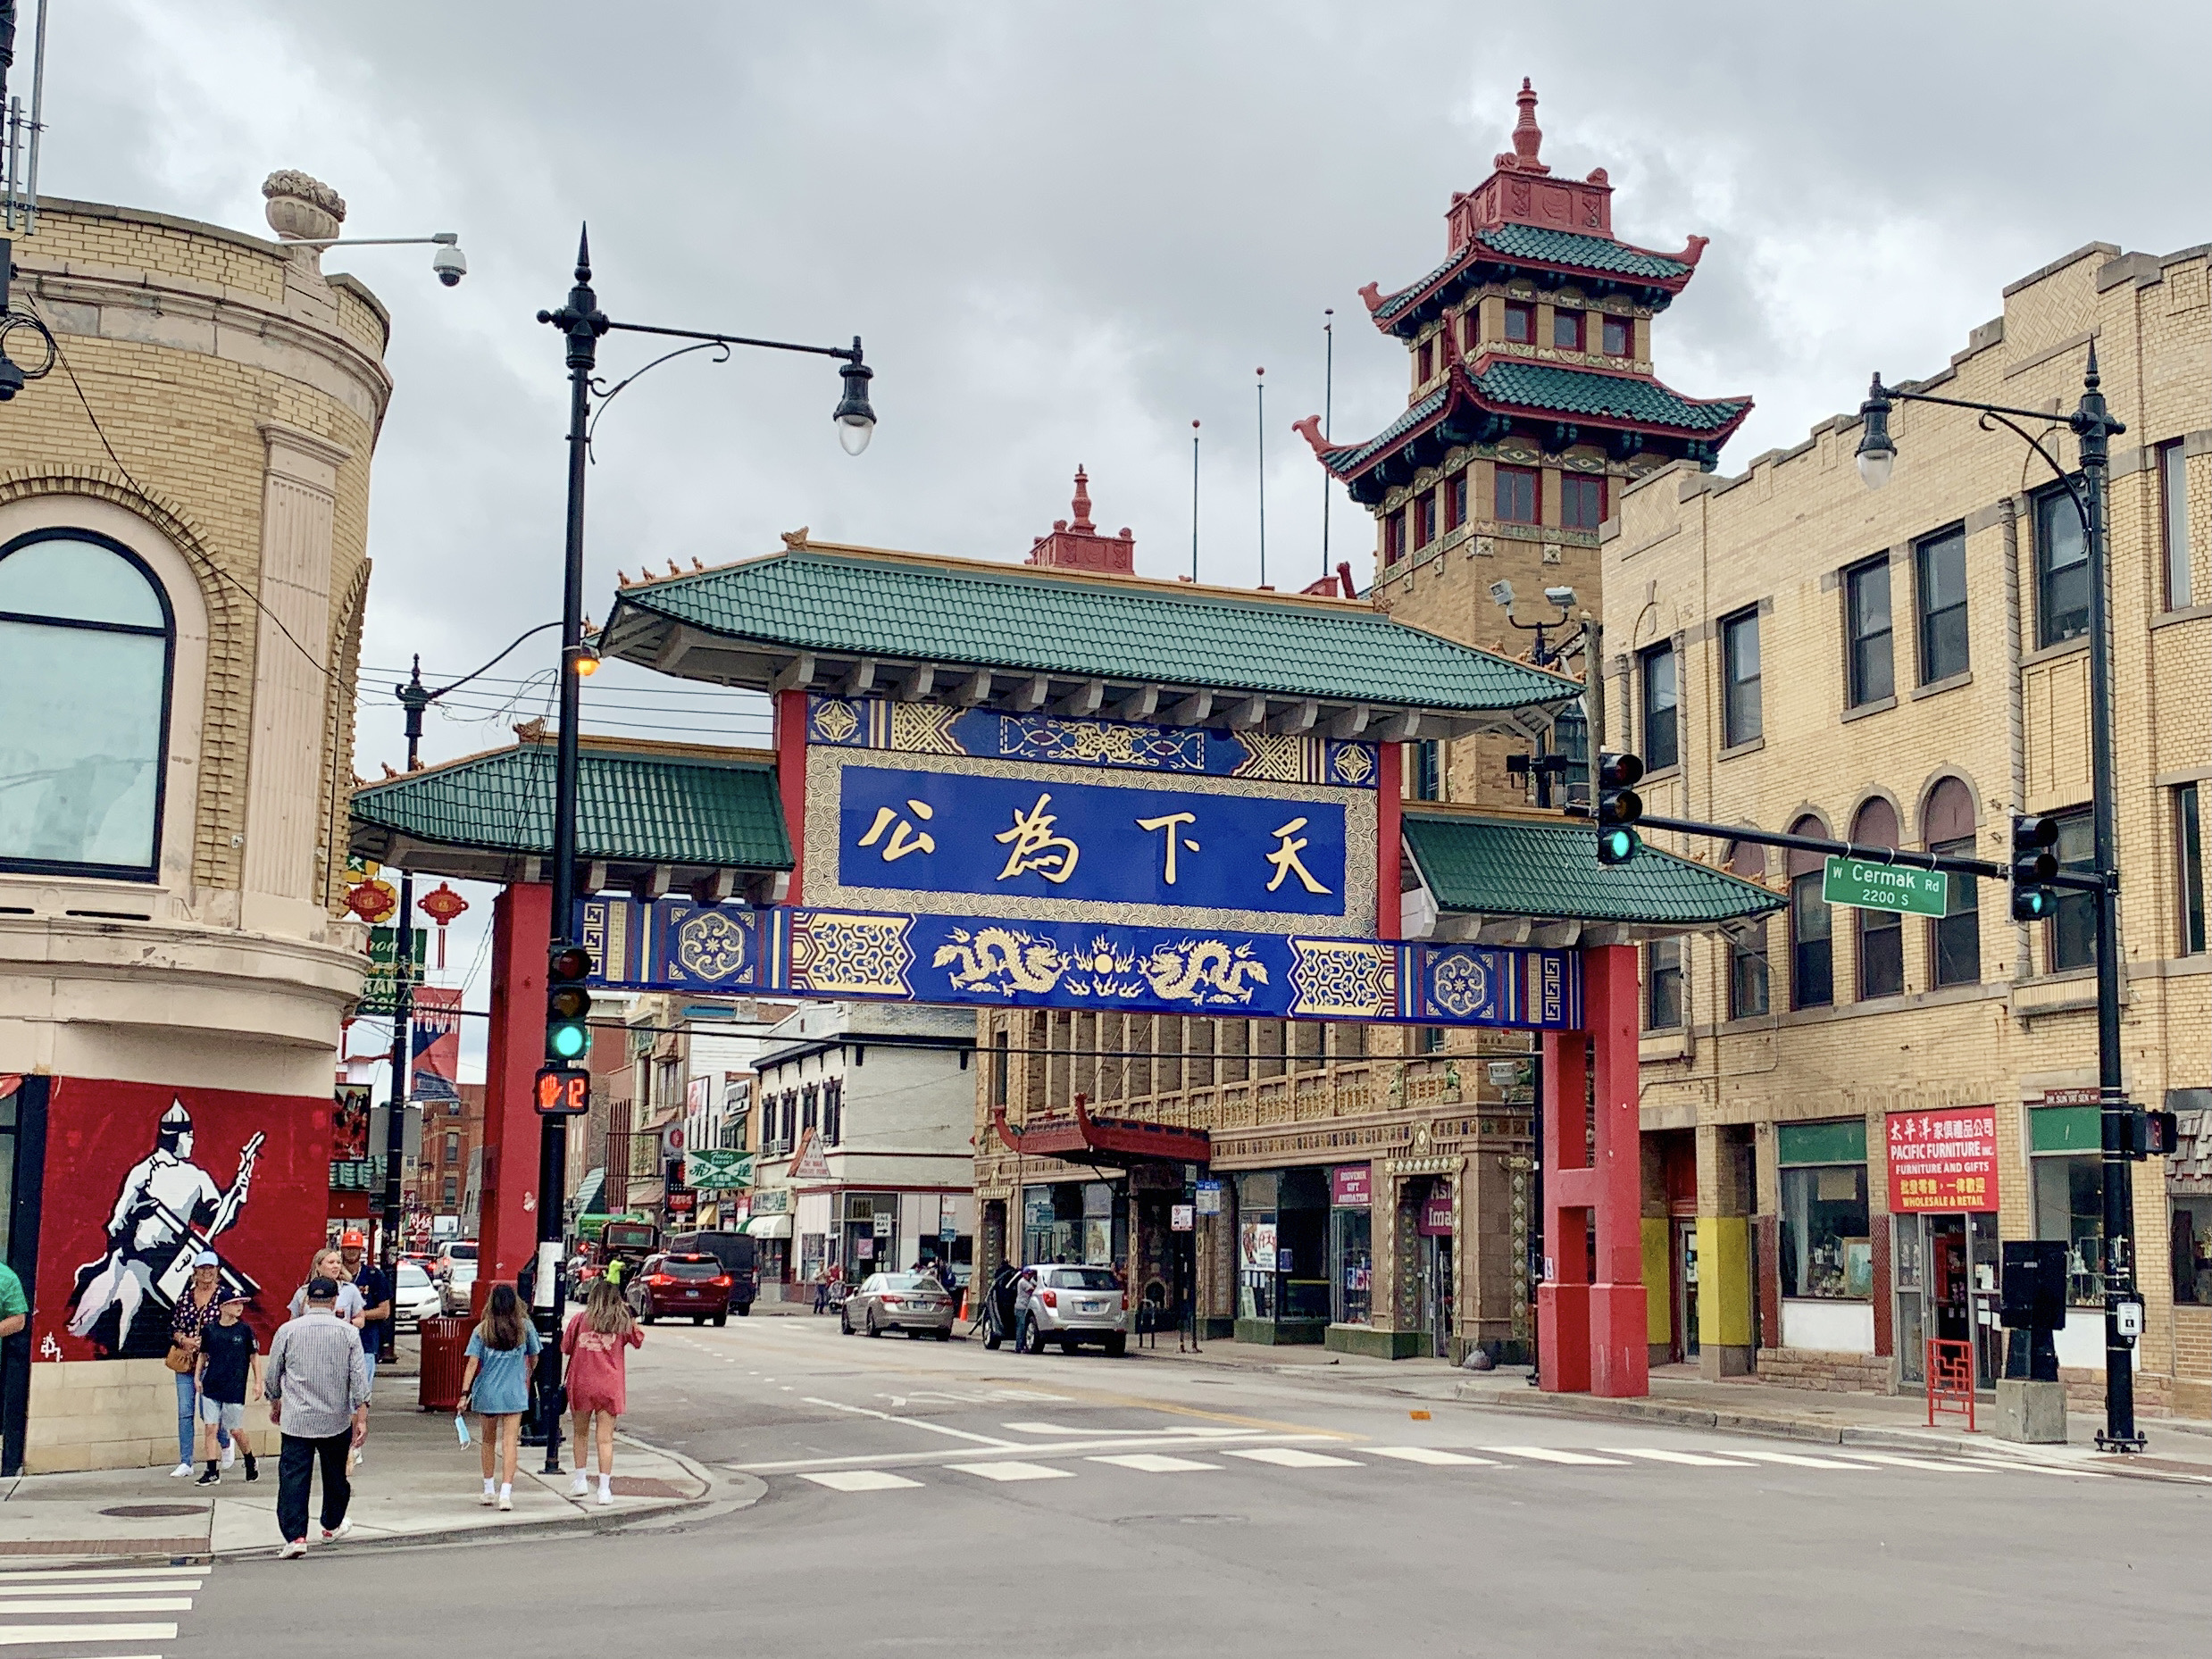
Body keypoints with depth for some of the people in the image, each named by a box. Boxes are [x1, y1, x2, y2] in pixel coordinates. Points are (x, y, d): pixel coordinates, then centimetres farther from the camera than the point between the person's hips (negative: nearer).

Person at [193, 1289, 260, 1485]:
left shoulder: (245, 1330, -2)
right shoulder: (209, 1329, 2)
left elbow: (254, 1356, 3)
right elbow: (203, 1355, 14)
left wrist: (257, 1382, 1)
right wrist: (198, 1375, 7)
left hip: (235, 1388, -2)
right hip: (211, 1386, 2)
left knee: (235, 1430, 3)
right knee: (210, 1428, -3)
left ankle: (250, 1462, 27)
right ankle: (212, 1472, 4)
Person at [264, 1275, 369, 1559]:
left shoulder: (287, 1330, -2)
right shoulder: (348, 1333, -2)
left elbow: (273, 1375, 8)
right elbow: (359, 1377, -4)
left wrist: (275, 1405, 25)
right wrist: (361, 1417, 0)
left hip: (296, 1419, -1)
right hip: (337, 1420, 1)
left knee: (293, 1477, -2)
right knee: (335, 1475, 18)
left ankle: (295, 1536, -13)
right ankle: (332, 1525, 36)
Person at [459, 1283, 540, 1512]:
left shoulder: (482, 1330, -3)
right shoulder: (525, 1328, -1)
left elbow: (472, 1363, -8)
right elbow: (533, 1360, 11)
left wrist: (465, 1393, -6)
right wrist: (527, 1377, 31)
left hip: (486, 1393, 1)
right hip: (515, 1393, -1)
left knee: (489, 1441, 17)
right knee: (510, 1442, -3)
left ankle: (489, 1489, 29)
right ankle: (506, 1493, -14)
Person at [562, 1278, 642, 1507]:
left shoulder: (580, 1320, -1)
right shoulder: (622, 1323, -2)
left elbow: (565, 1348, 5)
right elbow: (639, 1339, 14)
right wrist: (628, 1313, 14)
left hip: (580, 1385, 1)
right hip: (608, 1387, -1)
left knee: (581, 1433, 19)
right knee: (605, 1438, 1)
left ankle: (581, 1480, 25)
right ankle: (604, 1488, -2)